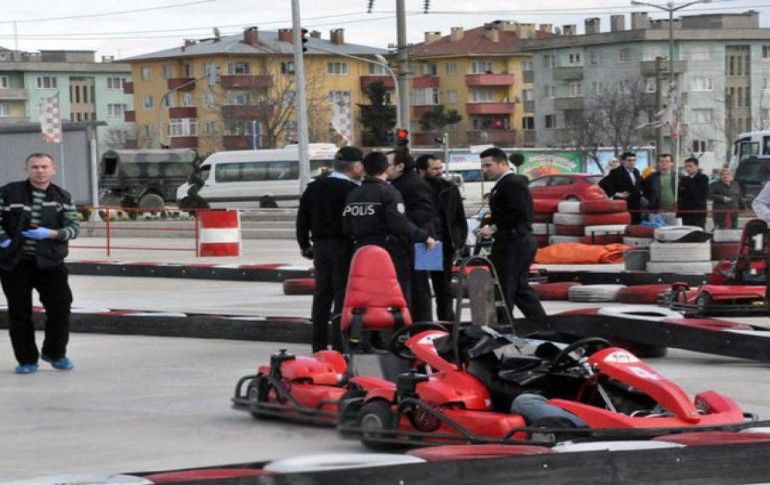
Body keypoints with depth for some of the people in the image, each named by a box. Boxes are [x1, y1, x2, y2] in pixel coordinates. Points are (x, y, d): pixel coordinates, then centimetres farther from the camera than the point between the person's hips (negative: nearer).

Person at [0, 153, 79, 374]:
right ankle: (27, 360, 15)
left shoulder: (62, 197, 5)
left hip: (50, 263, 1)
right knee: (19, 313, 3)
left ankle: (55, 353, 20)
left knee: (60, 307, -2)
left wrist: (51, 234, -15)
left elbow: (73, 227, 2)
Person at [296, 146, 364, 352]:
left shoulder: (314, 188, 9)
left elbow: (302, 218, 13)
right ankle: (339, 344, -5)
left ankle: (319, 344, 17)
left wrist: (305, 245, 20)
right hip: (344, 248, -7)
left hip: (320, 247, 7)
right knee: (343, 296, -3)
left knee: (322, 295, 13)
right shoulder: (352, 190, -13)